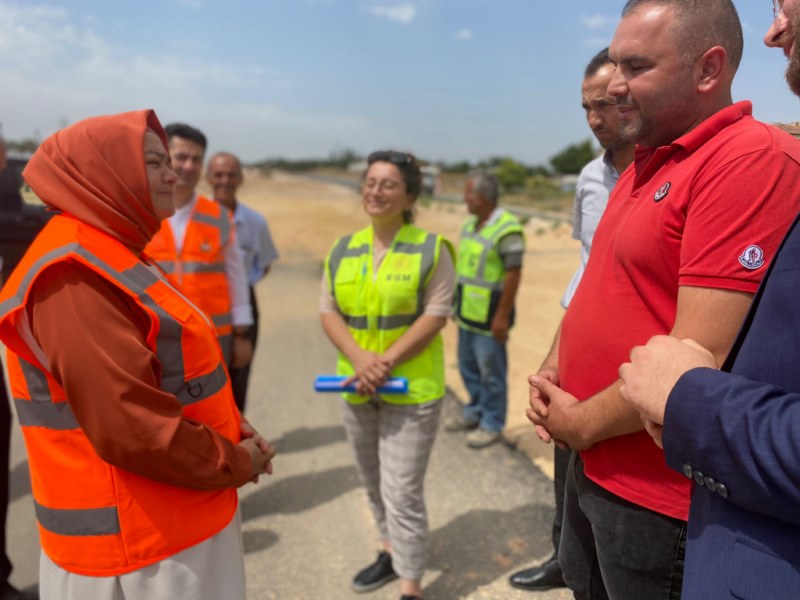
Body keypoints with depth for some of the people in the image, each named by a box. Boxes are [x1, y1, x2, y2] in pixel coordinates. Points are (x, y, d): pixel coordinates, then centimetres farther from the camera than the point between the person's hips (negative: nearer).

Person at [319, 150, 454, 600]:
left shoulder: (430, 248, -8)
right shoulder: (343, 250, 5)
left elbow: (436, 314, -13)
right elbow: (329, 311, 2)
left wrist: (387, 362, -20)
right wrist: (359, 358, -15)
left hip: (412, 386, -5)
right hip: (357, 386, 5)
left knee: (402, 490, -1)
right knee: (374, 481, 19)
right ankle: (392, 551, 41)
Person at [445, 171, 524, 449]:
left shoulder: (507, 230, -18)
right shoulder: (470, 224, 9)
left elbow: (514, 274, -19)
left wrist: (503, 315, -20)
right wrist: (456, 302, 18)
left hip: (490, 314, -9)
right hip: (469, 311, 9)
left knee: (491, 370, 2)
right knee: (467, 365, 18)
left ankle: (492, 424, 17)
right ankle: (475, 412, 34)